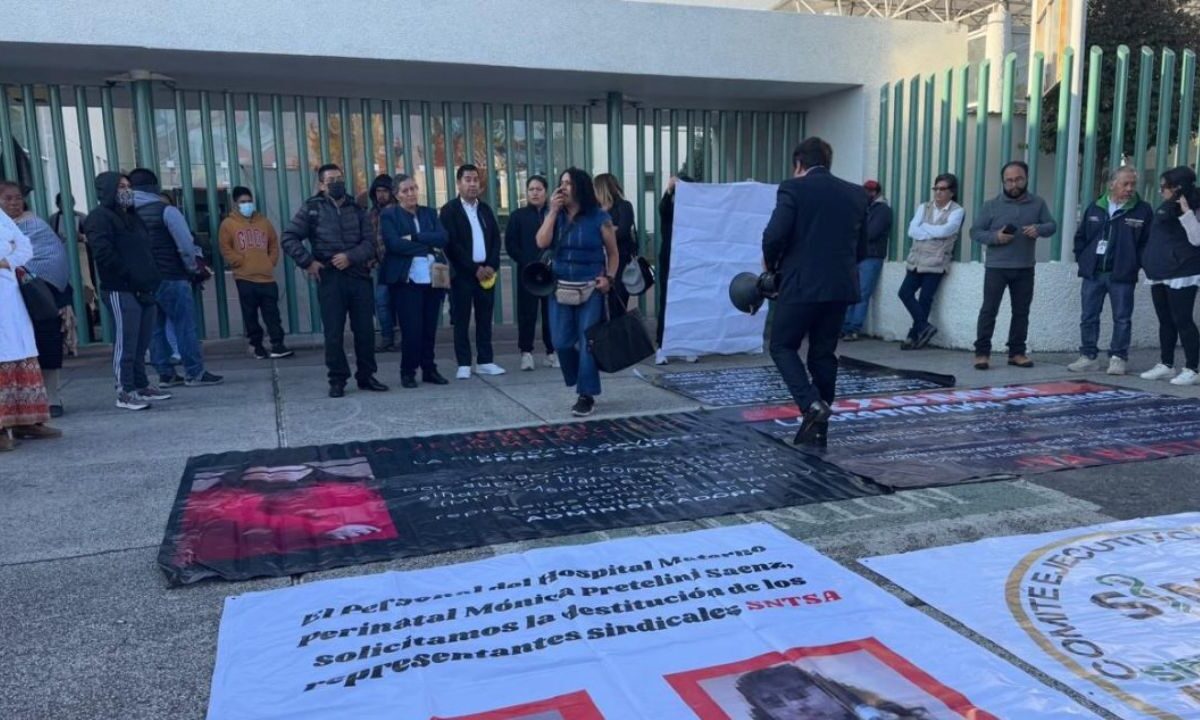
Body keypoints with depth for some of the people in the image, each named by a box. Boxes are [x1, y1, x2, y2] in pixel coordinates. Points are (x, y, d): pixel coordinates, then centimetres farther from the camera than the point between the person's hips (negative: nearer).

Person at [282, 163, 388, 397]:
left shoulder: (356, 209, 12)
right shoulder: (311, 208, 4)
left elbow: (370, 242, 3)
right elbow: (289, 238, 0)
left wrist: (350, 257, -13)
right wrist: (308, 262, -8)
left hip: (359, 276, 3)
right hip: (330, 278, -2)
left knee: (365, 330, 5)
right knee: (334, 333, 0)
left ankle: (366, 376, 18)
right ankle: (337, 380, 10)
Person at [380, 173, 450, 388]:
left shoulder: (430, 213, 15)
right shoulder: (389, 215, 3)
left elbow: (442, 238, 0)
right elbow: (394, 244, -12)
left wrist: (414, 237, -10)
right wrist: (428, 246, -8)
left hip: (431, 278, 4)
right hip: (406, 280, -4)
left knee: (430, 328, 7)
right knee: (411, 329, -5)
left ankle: (429, 369, 18)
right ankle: (407, 372, 9)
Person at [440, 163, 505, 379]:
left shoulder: (485, 209, 15)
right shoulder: (449, 210, -2)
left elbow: (496, 239, 10)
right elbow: (451, 244, -10)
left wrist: (491, 266, -5)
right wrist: (474, 268, -14)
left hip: (487, 272, 5)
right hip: (462, 273, -4)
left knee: (485, 319, 7)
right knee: (462, 320, 0)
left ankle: (485, 361, 13)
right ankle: (464, 364, 5)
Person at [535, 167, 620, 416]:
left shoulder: (599, 217, -2)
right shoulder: (556, 216, 8)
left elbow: (613, 252, 4)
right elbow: (542, 243, -8)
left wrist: (609, 278, -11)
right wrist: (553, 211, -9)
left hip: (590, 290, -4)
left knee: (587, 343, -3)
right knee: (562, 343, 3)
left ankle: (586, 396, 5)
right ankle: (584, 383, 25)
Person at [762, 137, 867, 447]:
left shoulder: (793, 188, -5)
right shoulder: (856, 193, 12)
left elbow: (774, 235, -14)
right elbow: (861, 248, 14)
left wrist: (770, 264, 5)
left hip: (801, 285, -5)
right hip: (840, 287, 6)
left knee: (782, 346, 10)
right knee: (823, 354, 13)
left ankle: (811, 404, -9)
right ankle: (817, 428, 18)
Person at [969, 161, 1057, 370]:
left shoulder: (1038, 204, 7)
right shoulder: (991, 205, 1)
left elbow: (1052, 225, 5)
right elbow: (975, 232, 0)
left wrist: (1039, 229, -18)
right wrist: (995, 237, -18)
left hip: (1025, 269, 3)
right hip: (996, 267, -3)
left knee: (1021, 312, 8)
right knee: (989, 310, -5)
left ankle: (1017, 352, 16)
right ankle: (982, 352, -2)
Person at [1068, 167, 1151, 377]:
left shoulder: (1143, 210, -1)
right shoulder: (1095, 208, 9)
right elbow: (1080, 237, 16)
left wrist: (1136, 264, -9)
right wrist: (1082, 259, 6)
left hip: (1122, 275, -3)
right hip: (1093, 273, 3)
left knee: (1122, 318, 3)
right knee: (1088, 317, 5)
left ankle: (1118, 358, 11)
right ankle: (1088, 356, 14)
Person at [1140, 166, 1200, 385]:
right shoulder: (1165, 209, 13)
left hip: (1181, 274, -8)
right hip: (1160, 275, 8)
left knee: (1182, 321, -6)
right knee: (1165, 321, 13)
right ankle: (1165, 365, 21)